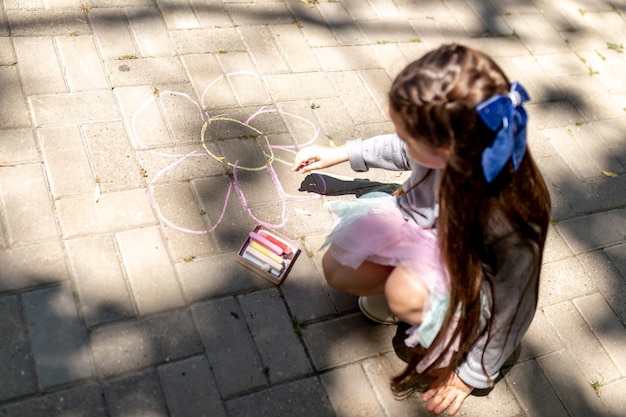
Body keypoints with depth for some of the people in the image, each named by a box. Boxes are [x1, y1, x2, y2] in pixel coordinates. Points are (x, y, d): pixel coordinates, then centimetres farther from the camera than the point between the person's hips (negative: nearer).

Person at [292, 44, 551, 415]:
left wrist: (473, 374, -10)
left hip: (468, 274, -4)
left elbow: (512, 311, -22)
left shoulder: (511, 220, -40)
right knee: (338, 268, -11)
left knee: (406, 292, -34)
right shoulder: (443, 143, -29)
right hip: (419, 222, 5)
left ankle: (457, 339, -3)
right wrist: (345, 153, 8)